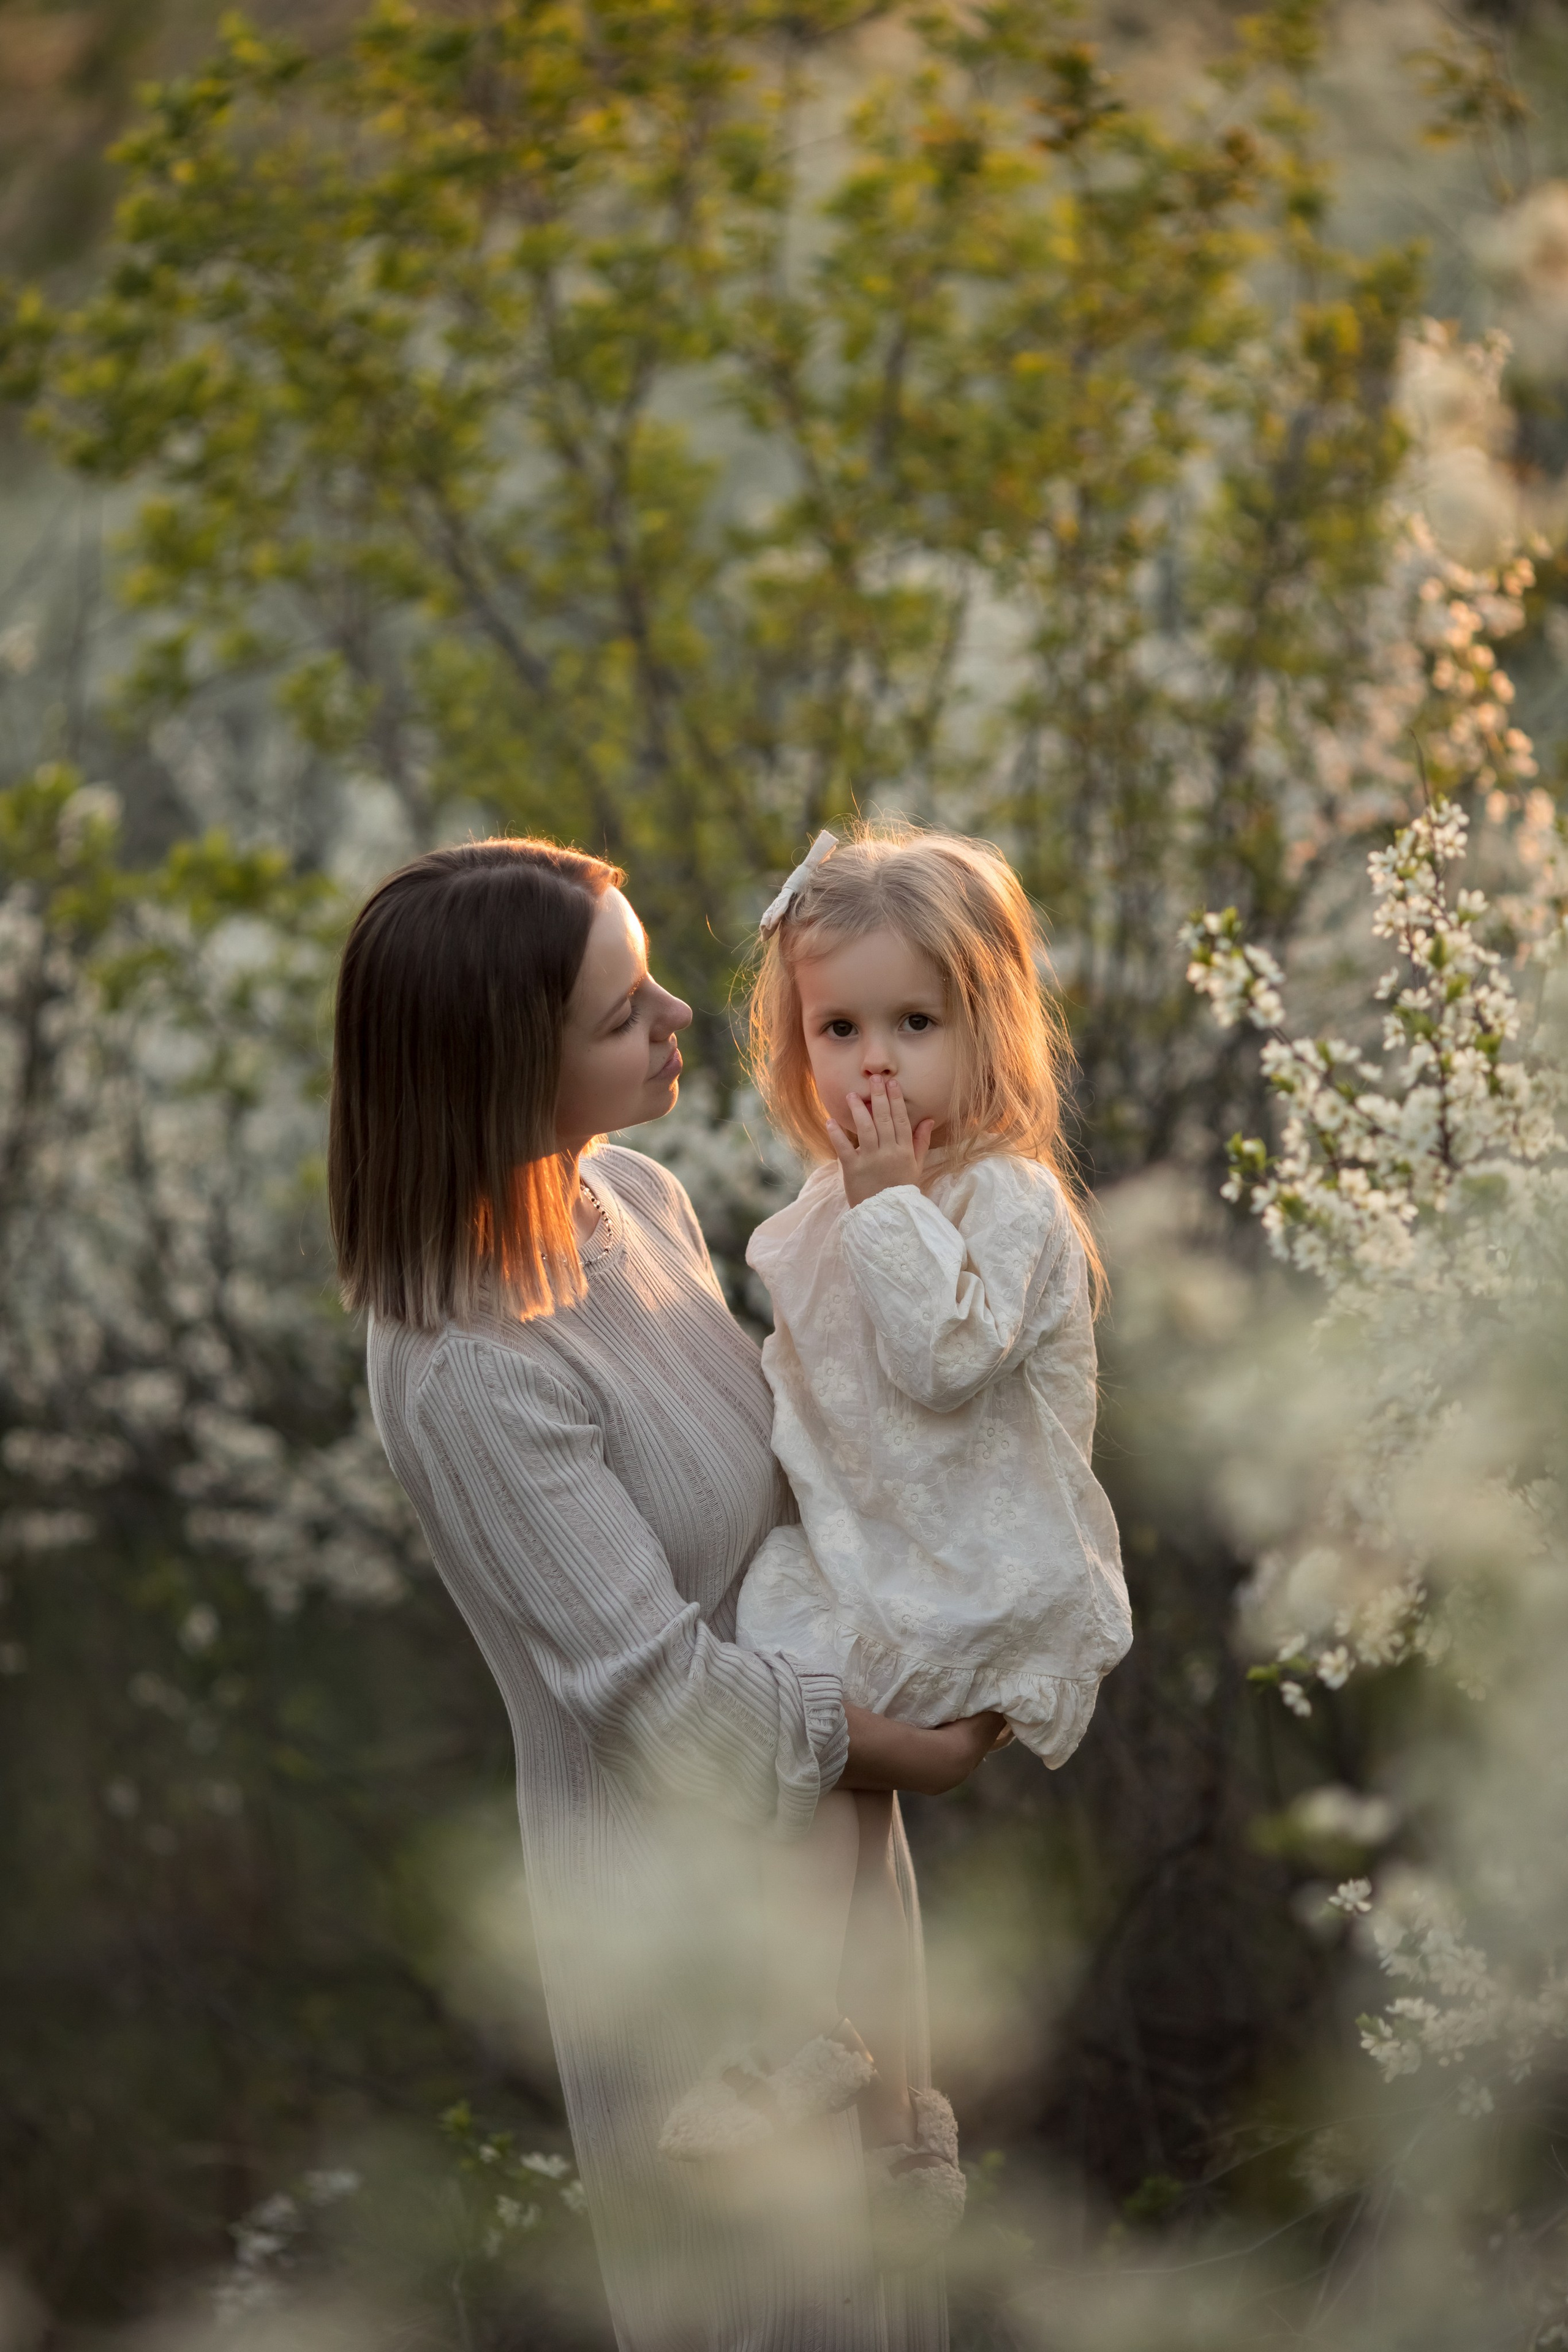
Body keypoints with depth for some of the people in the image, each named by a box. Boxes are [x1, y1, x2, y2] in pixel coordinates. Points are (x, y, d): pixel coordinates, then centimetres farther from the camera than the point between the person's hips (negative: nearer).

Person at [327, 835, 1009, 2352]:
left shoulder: (638, 1199, -5)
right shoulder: (469, 1373, -31)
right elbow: (658, 1689, -25)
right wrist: (909, 1747, -14)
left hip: (823, 1804, 8)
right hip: (694, 1890, -8)